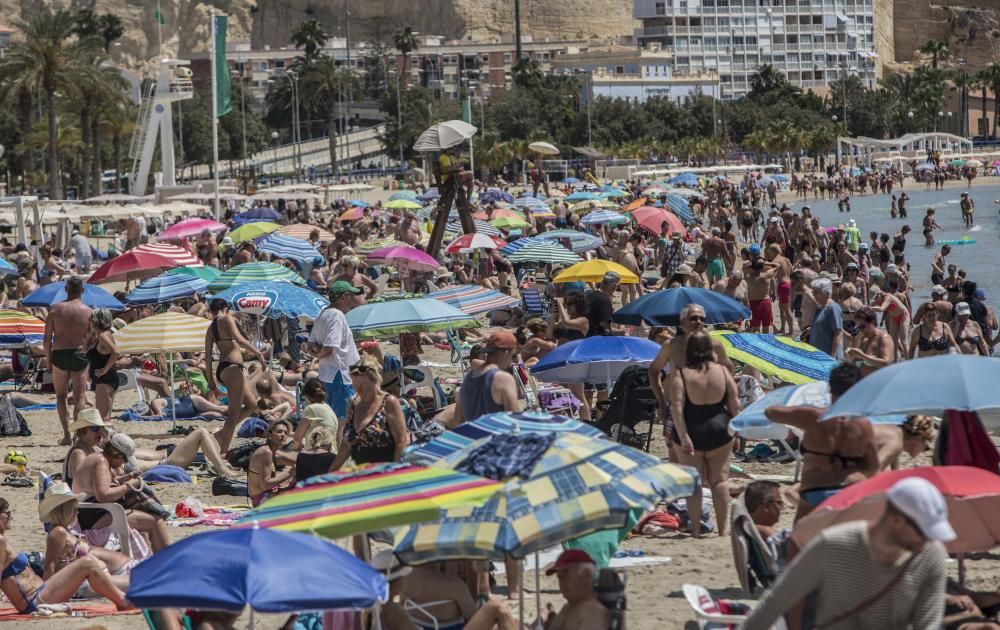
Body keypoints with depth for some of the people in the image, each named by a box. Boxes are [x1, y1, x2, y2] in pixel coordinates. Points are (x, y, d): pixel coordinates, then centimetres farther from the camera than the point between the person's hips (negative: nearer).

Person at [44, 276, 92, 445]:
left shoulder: (56, 309, 0)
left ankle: (66, 434, 3)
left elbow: (46, 339, -1)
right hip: (80, 354, 0)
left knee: (61, 396, 12)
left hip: (59, 355, 0)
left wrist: (48, 358, 9)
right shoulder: (88, 311, -2)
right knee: (80, 396, 4)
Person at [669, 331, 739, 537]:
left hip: (692, 433, -2)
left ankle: (696, 530, 4)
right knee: (719, 480, 8)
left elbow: (677, 407, -17)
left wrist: (683, 436, -17)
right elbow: (734, 405, -2)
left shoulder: (682, 375, -10)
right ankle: (723, 528, 5)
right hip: (719, 431, 2)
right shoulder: (722, 371, -3)